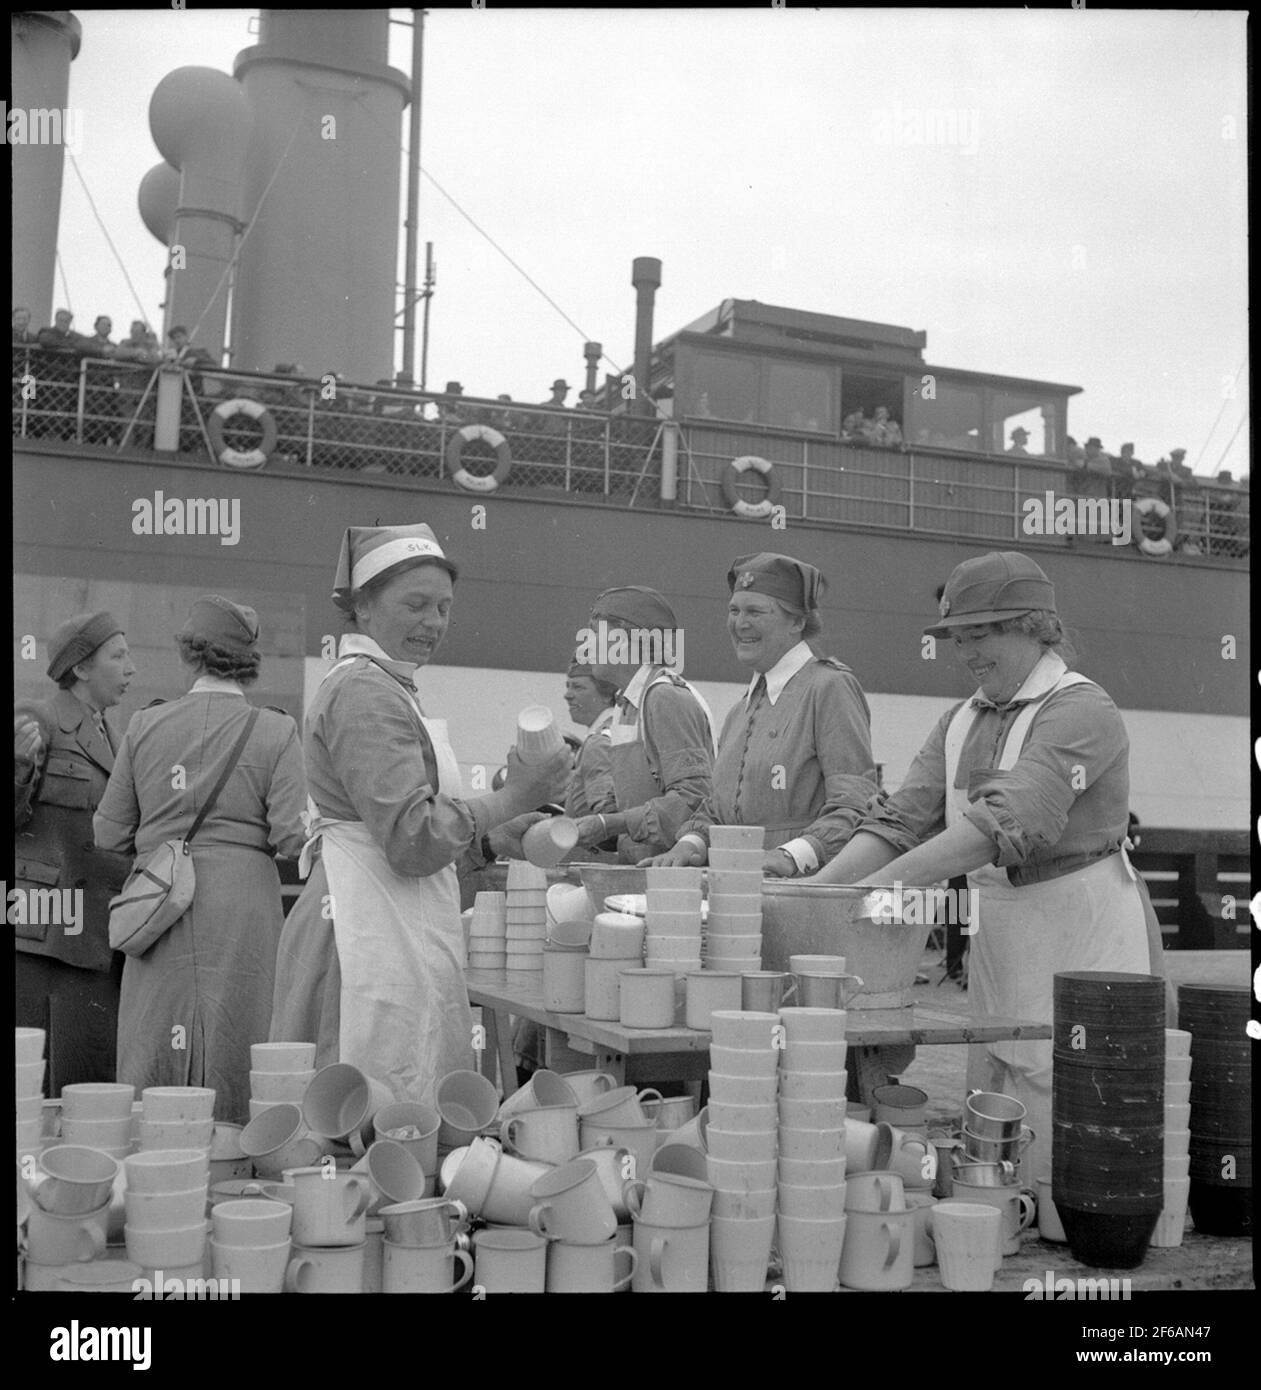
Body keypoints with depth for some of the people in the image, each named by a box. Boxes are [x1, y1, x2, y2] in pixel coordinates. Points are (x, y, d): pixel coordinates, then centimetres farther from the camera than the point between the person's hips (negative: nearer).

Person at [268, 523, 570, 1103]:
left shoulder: (386, 687, 22)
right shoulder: (364, 691, -10)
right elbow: (411, 839, -17)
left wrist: (493, 842, 13)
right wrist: (512, 798, -12)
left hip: (397, 930, 10)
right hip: (375, 939, -10)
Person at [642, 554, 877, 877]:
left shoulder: (830, 687, -3)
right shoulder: (740, 710, 22)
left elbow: (856, 806, -10)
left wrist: (792, 855, -21)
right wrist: (692, 842, 7)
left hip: (807, 888, -7)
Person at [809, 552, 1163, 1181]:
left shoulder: (1081, 711, -14)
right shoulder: (960, 723, 12)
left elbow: (1005, 824, -26)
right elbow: (901, 818, 4)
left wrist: (876, 886, -31)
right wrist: (816, 887, -12)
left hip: (1083, 944, -7)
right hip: (999, 939, 8)